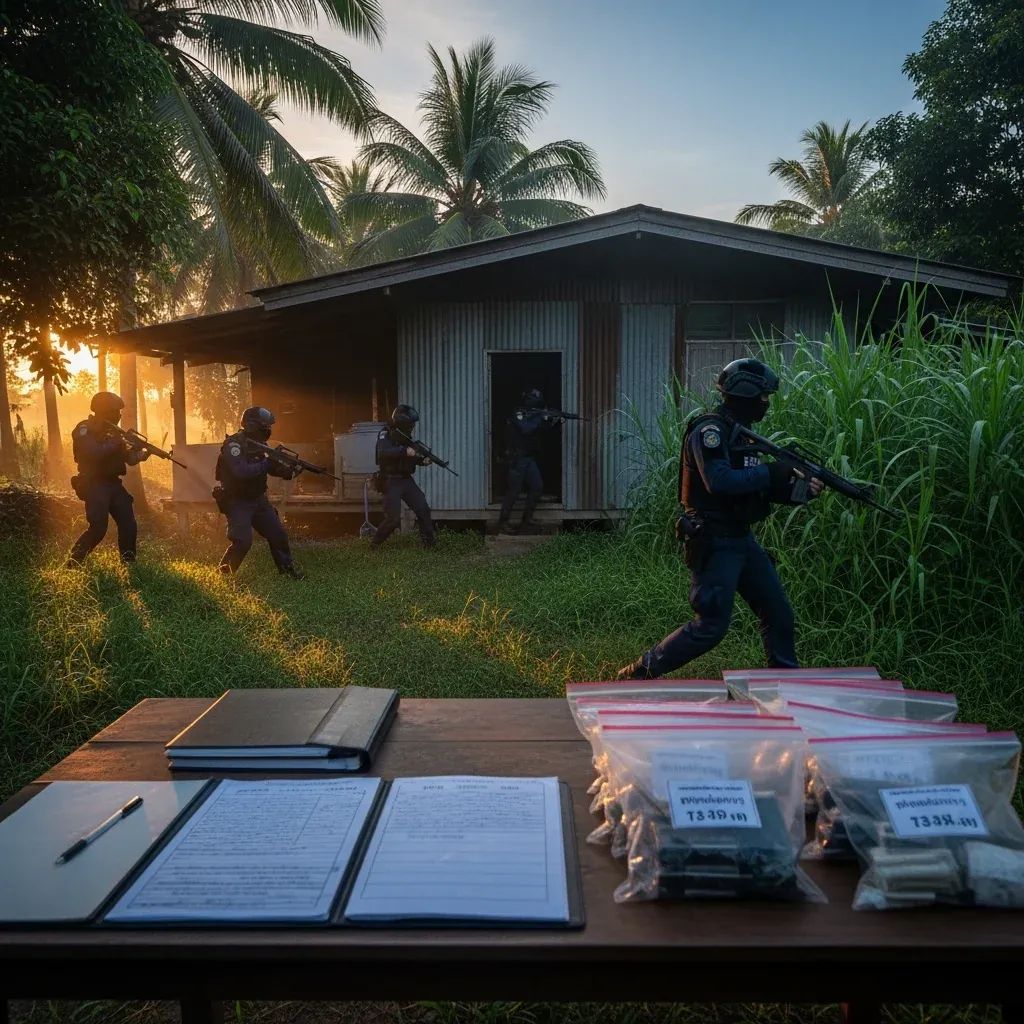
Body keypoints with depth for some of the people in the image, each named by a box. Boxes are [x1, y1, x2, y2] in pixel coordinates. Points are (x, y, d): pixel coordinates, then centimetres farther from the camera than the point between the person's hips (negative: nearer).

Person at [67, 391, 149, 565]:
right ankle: (74, 560, 1)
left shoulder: (112, 431, 14)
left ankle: (129, 562, 14)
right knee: (98, 528, -13)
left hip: (113, 484, 7)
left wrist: (144, 454, -9)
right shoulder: (84, 430, -9)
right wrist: (116, 442, -20)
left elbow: (129, 458, 11)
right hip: (94, 485, -7)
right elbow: (94, 453, -27)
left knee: (129, 525, 3)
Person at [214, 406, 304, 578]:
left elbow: (273, 468, 11)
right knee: (243, 541, -16)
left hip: (258, 499, 8)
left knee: (278, 535, 7)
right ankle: (224, 573, 4)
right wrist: (267, 463, -29)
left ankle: (287, 570, 22)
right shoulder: (233, 444, -19)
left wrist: (290, 471, -9)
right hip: (237, 502, -7)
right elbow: (240, 471, -33)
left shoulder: (259, 444, 5)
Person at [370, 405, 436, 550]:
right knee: (393, 519, -11)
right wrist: (405, 451, -36)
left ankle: (429, 543, 9)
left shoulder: (405, 437, 11)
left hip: (407, 480, 7)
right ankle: (375, 544, 8)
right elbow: (383, 452, -29)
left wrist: (423, 460, -1)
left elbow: (412, 457, 20)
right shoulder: (385, 435, -10)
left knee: (423, 510, 1)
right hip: (391, 482, -7)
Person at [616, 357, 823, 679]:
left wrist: (799, 492, 1)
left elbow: (754, 488, 15)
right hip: (714, 544, -9)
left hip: (742, 540, 9)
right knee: (711, 627, -7)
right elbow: (719, 482, -29)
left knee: (779, 615, 12)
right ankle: (640, 673, 4)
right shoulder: (709, 429, -15)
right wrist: (771, 472, -21)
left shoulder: (738, 433, 14)